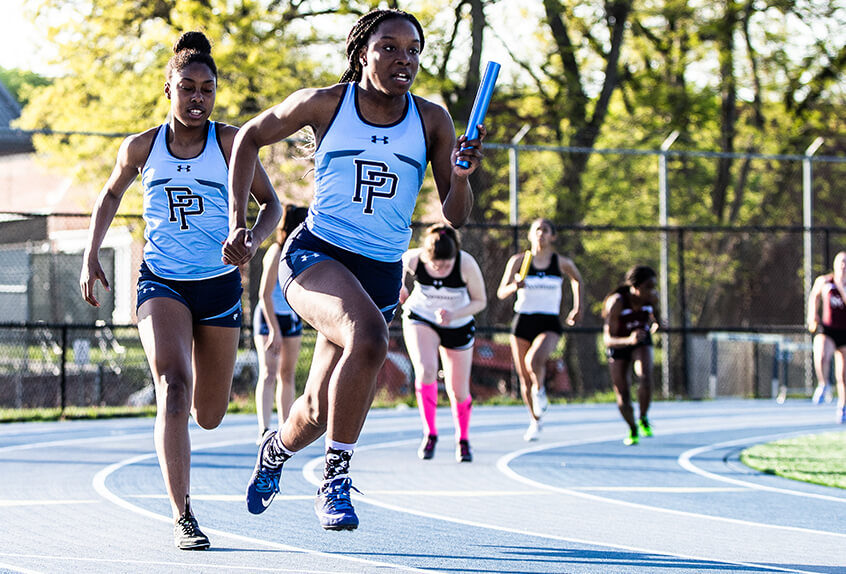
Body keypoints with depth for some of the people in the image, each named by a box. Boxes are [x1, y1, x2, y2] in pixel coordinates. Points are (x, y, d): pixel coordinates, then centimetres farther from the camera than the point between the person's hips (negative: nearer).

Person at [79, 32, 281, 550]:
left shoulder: (229, 141, -3)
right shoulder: (141, 147, 2)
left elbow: (271, 203, -1)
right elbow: (111, 195, 20)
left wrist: (253, 240, -22)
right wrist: (91, 256, 10)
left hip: (219, 284, 1)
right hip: (162, 283, -1)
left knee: (209, 416, 11)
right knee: (173, 389, -24)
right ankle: (183, 517, -24)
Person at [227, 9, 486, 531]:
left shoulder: (432, 121, 0)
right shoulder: (324, 104, -5)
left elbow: (455, 217, 0)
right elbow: (251, 137, 10)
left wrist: (460, 176, -21)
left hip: (382, 273, 4)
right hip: (315, 255, -4)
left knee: (320, 410, 11)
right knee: (369, 337, -35)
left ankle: (277, 450, 49)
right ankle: (336, 480, -24)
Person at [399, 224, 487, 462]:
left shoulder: (466, 264, -30)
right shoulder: (413, 259, -27)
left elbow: (480, 301, -16)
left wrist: (453, 315, -30)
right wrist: (400, 287, 13)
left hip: (458, 325, 0)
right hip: (420, 318, 0)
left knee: (458, 391, 5)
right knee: (425, 370, -27)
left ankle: (462, 439, 31)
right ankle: (429, 433, -12)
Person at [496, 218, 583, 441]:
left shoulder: (561, 263, 1)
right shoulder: (518, 261, -1)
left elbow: (577, 279, 22)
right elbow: (501, 292, -4)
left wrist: (577, 308, 19)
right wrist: (514, 286, -24)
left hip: (549, 324, -1)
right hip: (522, 322, 1)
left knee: (534, 360, -31)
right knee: (524, 380, 6)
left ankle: (540, 390, 1)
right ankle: (535, 422, 29)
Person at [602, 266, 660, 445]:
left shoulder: (652, 297, -19)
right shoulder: (617, 302, -33)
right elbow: (608, 340, -36)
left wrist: (655, 323, -7)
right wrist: (629, 340, -52)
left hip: (642, 342, 2)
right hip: (618, 343, -2)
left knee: (646, 380, -27)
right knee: (623, 398, -2)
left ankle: (643, 418, -4)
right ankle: (633, 430, 26)